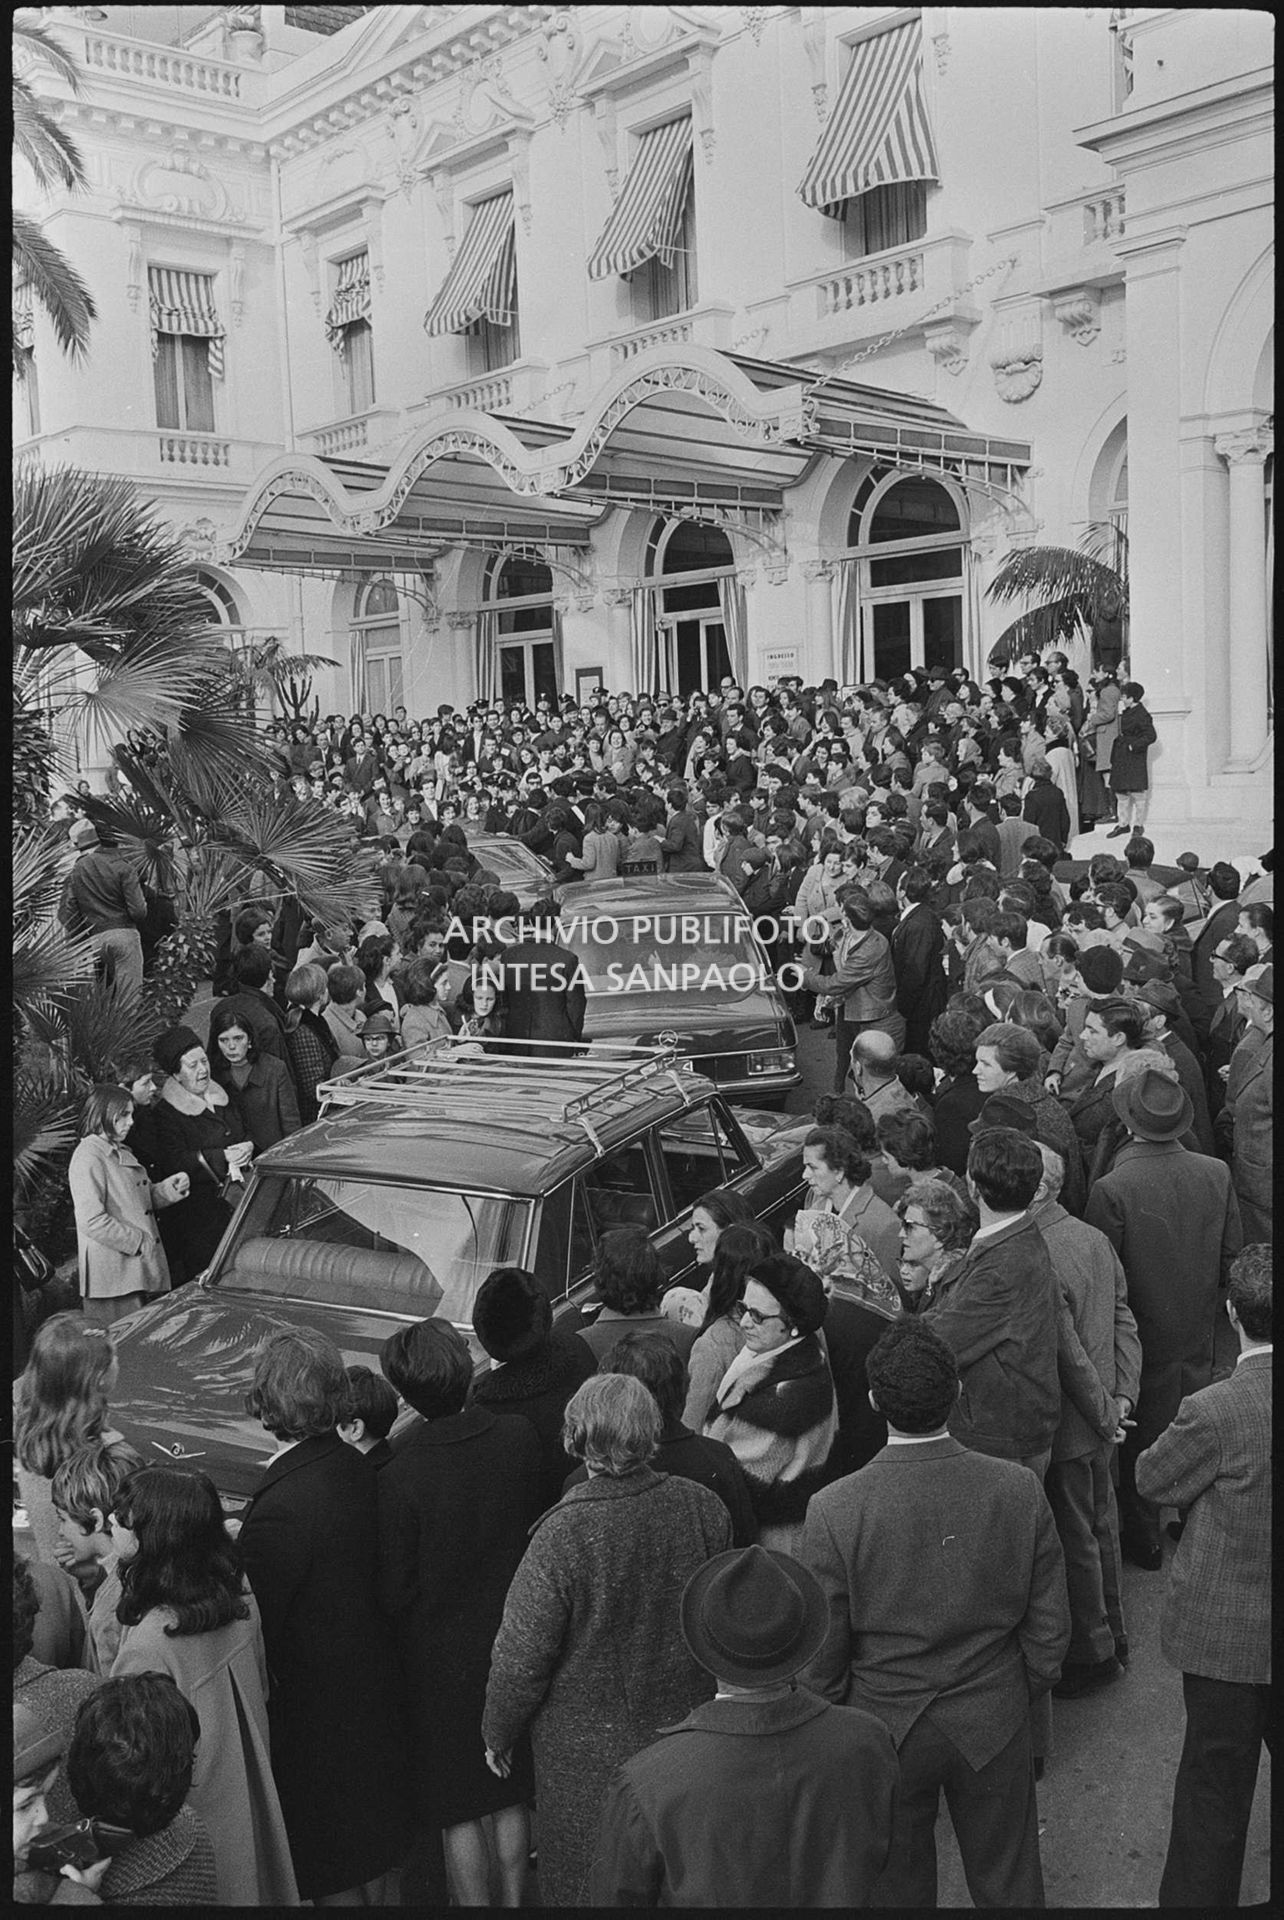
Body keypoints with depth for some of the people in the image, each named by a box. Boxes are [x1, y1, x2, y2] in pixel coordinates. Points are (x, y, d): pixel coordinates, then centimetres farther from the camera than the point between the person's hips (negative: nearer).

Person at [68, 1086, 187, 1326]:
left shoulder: (120, 1152, 18)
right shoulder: (88, 1157, -12)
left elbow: (140, 1199, 26)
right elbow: (91, 1221, -19)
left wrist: (170, 1188, 7)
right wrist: (139, 1242, -16)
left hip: (140, 1270, 9)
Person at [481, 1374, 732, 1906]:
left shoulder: (563, 1536, -27)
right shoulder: (703, 1508, -14)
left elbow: (522, 1657, -17)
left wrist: (498, 1734, 0)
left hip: (588, 1750, -4)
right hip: (685, 1723, 4)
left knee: (585, 1884, 18)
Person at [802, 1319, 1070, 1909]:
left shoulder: (834, 1511, -23)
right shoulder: (1020, 1490, -16)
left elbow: (822, 1647, -13)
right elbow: (1050, 1623, -5)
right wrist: (1024, 1693, 13)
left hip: (886, 1728, -1)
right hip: (996, 1725, 2)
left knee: (896, 1887, 20)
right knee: (1009, 1883, 22)